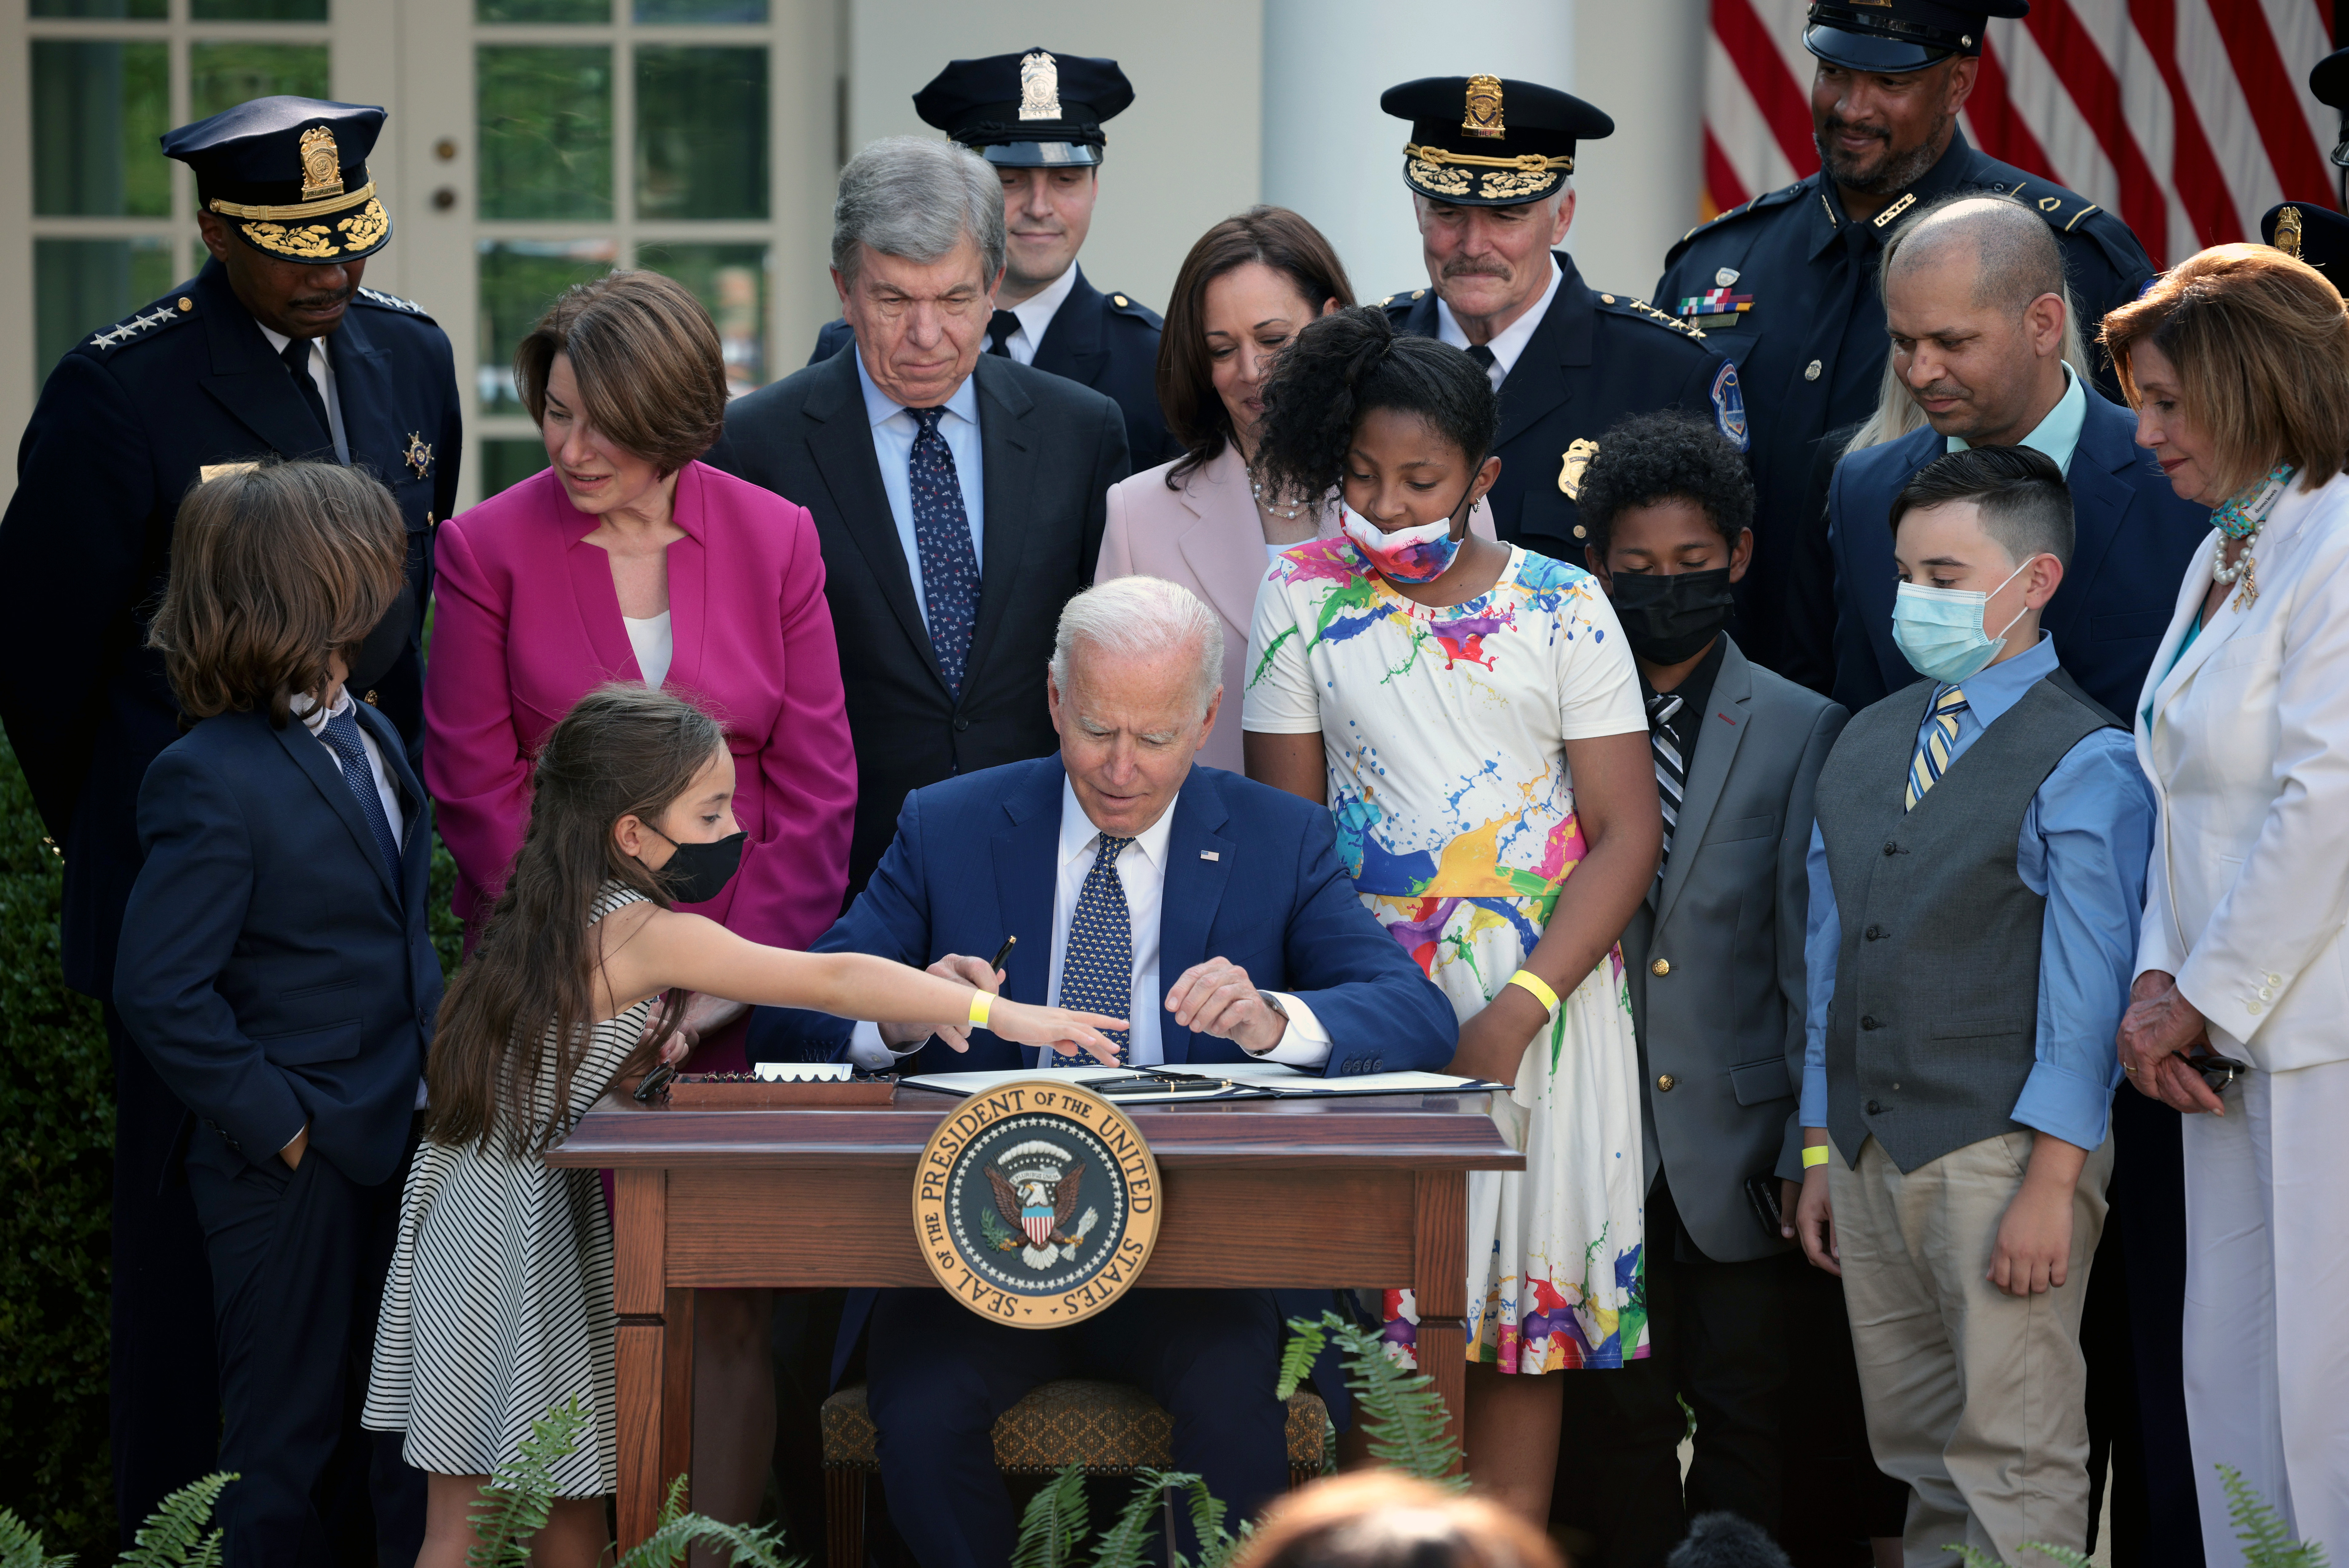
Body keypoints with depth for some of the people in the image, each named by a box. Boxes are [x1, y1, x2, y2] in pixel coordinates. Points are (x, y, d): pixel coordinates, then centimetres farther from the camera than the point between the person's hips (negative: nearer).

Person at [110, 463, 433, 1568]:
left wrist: (438, 1064, 7)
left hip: (401, 1143, 8)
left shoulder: (369, 738, 8)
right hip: (294, 1174, -8)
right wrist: (278, 1124, -18)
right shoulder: (214, 782, -19)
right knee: (288, 1438, 7)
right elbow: (160, 993, -21)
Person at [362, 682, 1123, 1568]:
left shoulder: (556, 918, 10)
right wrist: (1004, 1015, -21)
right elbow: (831, 980, -21)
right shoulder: (647, 933, -17)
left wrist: (641, 1050, 5)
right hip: (520, 1230, -8)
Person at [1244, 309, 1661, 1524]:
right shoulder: (1302, 596, 4)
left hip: (1544, 1003, 0)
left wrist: (1517, 1012, -12)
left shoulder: (1562, 606, 1)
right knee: (1385, 1319, -3)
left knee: (1529, 1312, 2)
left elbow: (1628, 832, -2)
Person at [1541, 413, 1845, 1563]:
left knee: (1746, 1416, 4)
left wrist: (1811, 1144, -4)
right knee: (1618, 1419, 5)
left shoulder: (1801, 733, 3)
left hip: (1734, 1137, -1)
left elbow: (1813, 950, 0)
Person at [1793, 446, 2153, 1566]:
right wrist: (1821, 1153, 15)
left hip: (2002, 1151, -7)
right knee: (1915, 1450, 11)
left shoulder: (2083, 761, -7)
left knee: (2015, 1460, -6)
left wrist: (2051, 1182, -15)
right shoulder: (1864, 747, 14)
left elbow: (2085, 984, -11)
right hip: (1868, 1145, 7)